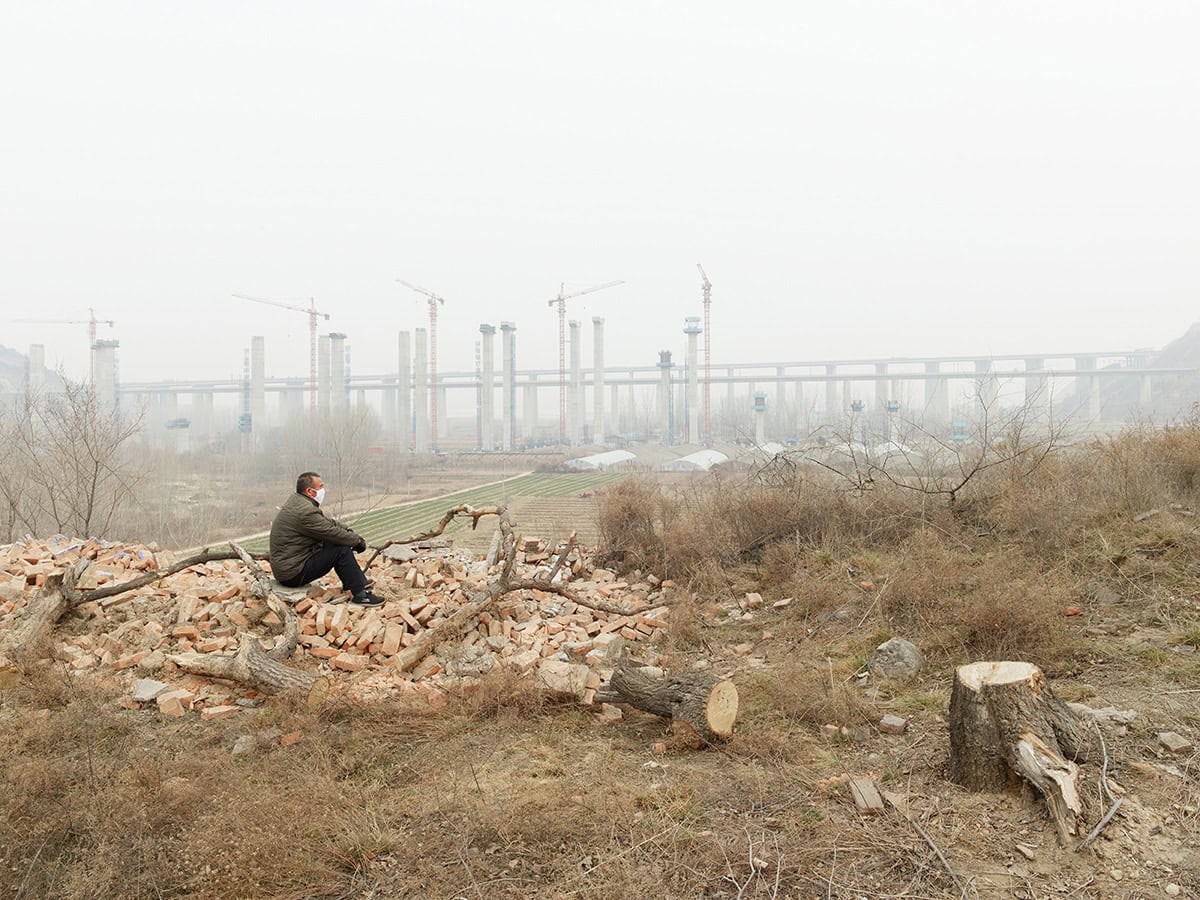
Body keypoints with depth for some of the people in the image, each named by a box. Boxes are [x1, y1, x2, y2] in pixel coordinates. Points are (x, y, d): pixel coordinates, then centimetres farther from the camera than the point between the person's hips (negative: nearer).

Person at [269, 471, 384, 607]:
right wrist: (358, 540, -2)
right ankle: (359, 594, -6)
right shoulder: (306, 511, -24)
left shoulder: (296, 500, 9)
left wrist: (351, 531, 5)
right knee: (342, 549, -13)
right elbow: (334, 533, -18)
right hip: (293, 574, -10)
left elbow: (328, 522, 15)